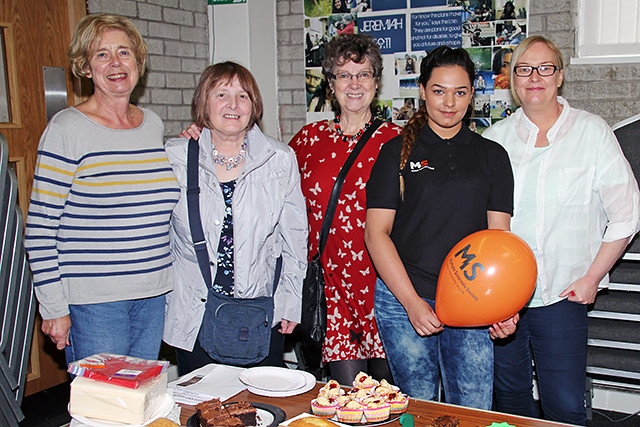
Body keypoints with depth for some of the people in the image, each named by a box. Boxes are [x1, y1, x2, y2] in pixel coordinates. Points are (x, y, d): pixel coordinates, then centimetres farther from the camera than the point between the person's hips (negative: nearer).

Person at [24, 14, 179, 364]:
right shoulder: (67, 128, -9)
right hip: (93, 300, -5)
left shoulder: (153, 124, 9)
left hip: (153, 295, 6)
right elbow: (40, 226, -9)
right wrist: (54, 307, -11)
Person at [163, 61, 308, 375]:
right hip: (194, 314, 0)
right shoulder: (175, 157, -1)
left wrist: (291, 302, 3)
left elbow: (295, 237, 5)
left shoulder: (280, 159, 1)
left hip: (261, 317, 1)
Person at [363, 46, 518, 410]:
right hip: (403, 300, -1)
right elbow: (376, 232, -2)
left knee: (474, 413, 4)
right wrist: (412, 301, -11)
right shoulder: (398, 151, 3)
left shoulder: (492, 155, 9)